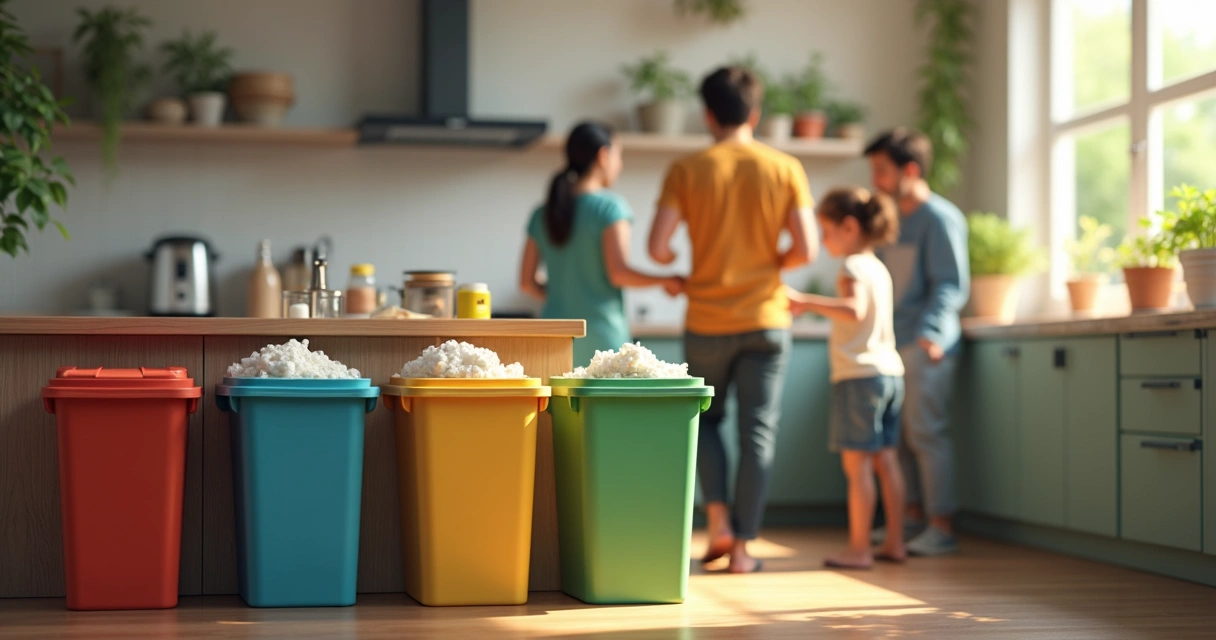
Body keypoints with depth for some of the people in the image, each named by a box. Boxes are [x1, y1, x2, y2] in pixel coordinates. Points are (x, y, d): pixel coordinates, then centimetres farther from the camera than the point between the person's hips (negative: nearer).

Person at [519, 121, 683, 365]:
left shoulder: (543, 214, 10)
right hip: (601, 333, -5)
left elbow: (527, 282, 11)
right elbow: (619, 273, -13)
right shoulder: (609, 207, -7)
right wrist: (666, 281, 0)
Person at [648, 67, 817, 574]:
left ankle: (718, 518, 5)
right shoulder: (785, 170, -2)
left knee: (706, 420, 19)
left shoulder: (687, 171, -4)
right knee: (758, 433, 6)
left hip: (707, 321, 0)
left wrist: (677, 266, 13)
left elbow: (658, 248, -9)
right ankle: (742, 546, 6)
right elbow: (806, 249, -6)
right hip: (765, 318, 0)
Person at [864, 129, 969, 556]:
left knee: (926, 432, -8)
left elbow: (951, 285, -13)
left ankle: (942, 526, -4)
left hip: (926, 347, -8)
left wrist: (930, 332, -24)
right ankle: (913, 515, 18)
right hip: (892, 345, 8)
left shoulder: (939, 218, -6)